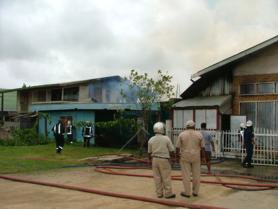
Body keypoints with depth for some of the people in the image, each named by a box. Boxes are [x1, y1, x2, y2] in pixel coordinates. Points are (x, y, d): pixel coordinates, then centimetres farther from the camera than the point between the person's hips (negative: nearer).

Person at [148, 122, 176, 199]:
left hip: (155, 160, 4)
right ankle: (168, 193, 10)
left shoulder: (151, 140, -3)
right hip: (164, 160, -4)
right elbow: (172, 151, -7)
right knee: (166, 177, 4)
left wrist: (150, 160, 17)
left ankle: (159, 193, 14)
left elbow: (149, 153, 3)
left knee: (157, 178, 9)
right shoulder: (166, 139, -11)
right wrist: (171, 155, 14)